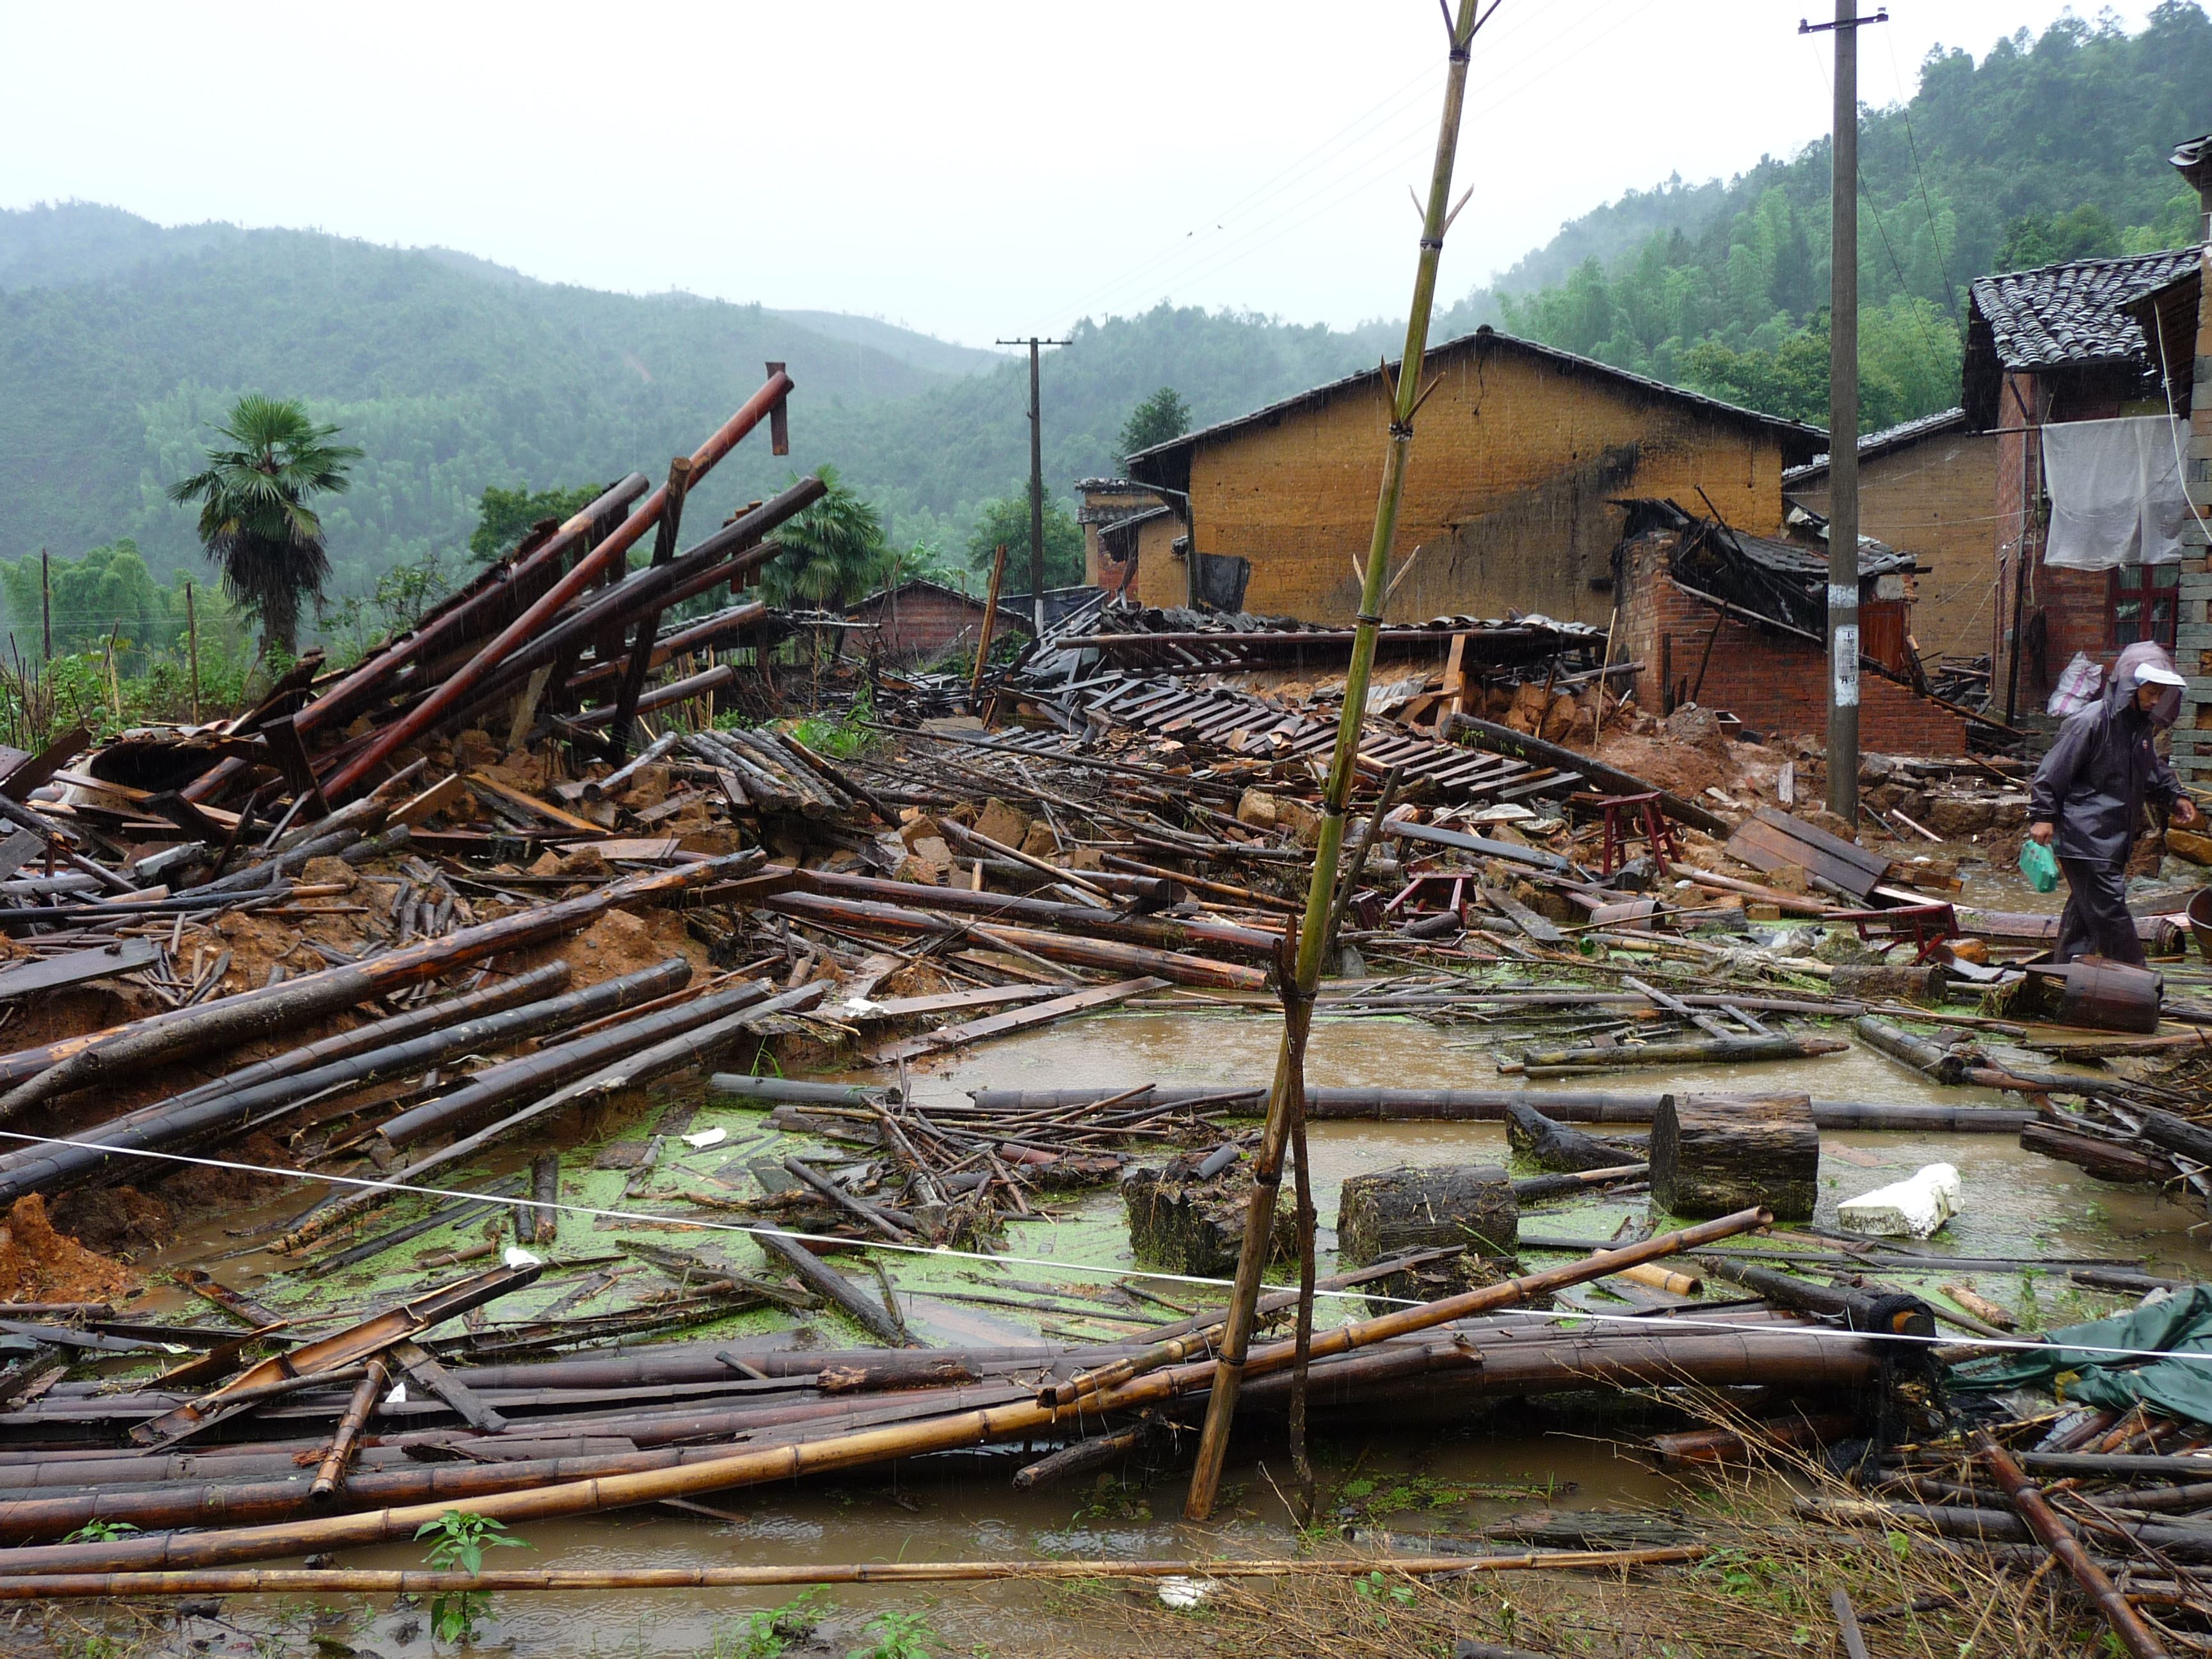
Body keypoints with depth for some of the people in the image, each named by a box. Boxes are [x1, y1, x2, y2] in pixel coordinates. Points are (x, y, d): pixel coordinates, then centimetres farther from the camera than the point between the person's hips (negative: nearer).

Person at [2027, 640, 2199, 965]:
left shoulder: (2141, 725, 13)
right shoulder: (2092, 722, -15)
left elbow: (2152, 771, 31)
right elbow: (2053, 771, -14)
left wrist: (2174, 797, 17)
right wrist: (2042, 816, -17)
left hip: (2114, 838, 10)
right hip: (2086, 837, -10)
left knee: (2084, 909, 15)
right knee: (2110, 910, -9)